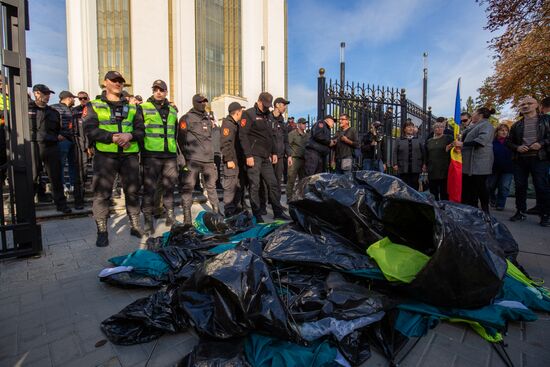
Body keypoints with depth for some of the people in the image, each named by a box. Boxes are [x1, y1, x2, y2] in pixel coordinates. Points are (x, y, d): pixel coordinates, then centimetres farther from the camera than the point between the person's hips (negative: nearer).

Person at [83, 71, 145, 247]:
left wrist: (129, 135, -14)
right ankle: (102, 231, 11)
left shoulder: (132, 108, 17)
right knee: (102, 193, -1)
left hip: (129, 155, 2)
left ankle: (135, 226, 20)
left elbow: (140, 130, 6)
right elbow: (90, 130, -5)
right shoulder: (93, 106, 9)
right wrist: (112, 137, -19)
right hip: (105, 155, -2)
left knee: (132, 191, 7)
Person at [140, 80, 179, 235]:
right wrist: (141, 152, -5)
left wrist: (177, 153, 21)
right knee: (149, 188, -2)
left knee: (169, 186, 10)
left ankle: (170, 216, 21)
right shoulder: (143, 108, 4)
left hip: (170, 155, 4)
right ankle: (148, 220, 7)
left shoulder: (172, 111, 18)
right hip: (151, 155, -4)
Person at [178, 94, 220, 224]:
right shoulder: (187, 118, 0)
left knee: (211, 186, 13)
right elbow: (181, 139, -2)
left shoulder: (207, 118, 20)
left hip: (208, 159, 6)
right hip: (193, 159, -6)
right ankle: (187, 217, 3)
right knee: (188, 187, -5)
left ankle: (216, 211, 25)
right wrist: (186, 156, -5)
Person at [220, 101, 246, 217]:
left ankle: (238, 210, 26)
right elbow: (225, 143, -19)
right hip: (232, 161, -10)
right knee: (230, 187, -7)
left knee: (240, 186, 14)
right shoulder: (227, 123, -9)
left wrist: (243, 158, 21)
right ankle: (229, 213, 0)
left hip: (239, 161, 10)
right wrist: (229, 159, -23)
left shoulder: (236, 124, 21)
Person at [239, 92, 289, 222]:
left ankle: (278, 212, 17)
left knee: (273, 184, 7)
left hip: (266, 157, 7)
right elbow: (243, 135, -11)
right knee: (254, 186, -3)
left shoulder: (266, 116, 22)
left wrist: (274, 152, 17)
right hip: (254, 156, -7)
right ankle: (257, 215, 7)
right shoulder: (249, 114, -2)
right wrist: (248, 155, -17)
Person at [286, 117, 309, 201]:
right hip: (294, 159, -6)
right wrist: (289, 156, -17)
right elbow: (288, 146, -7)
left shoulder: (307, 135, 18)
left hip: (304, 159, 6)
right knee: (291, 179, -7)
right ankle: (289, 198, 0)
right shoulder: (292, 134, -1)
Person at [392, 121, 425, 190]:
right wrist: (395, 164, -9)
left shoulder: (418, 140, 13)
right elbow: (395, 153, 0)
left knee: (414, 187, 6)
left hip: (415, 168, 2)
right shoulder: (399, 141, 6)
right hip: (403, 169, -2)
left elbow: (423, 153, 11)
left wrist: (424, 164, 4)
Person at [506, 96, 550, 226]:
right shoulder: (516, 125, 13)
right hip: (520, 159, 3)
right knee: (520, 186, 5)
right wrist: (517, 147, -4)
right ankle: (520, 212, 15)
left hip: (539, 158, -3)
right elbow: (509, 141, 15)